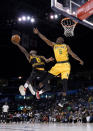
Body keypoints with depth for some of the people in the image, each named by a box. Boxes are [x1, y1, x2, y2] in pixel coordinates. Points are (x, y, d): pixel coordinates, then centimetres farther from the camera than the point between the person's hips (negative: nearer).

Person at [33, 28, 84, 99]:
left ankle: (64, 94, -7)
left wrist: (79, 60, 0)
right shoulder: (53, 45, 13)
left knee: (65, 80, -10)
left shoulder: (66, 46, 9)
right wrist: (38, 33, -3)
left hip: (66, 65, -2)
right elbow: (45, 39, 5)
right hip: (57, 65, 2)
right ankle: (42, 90, -3)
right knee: (48, 76, -9)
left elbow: (72, 54, 8)